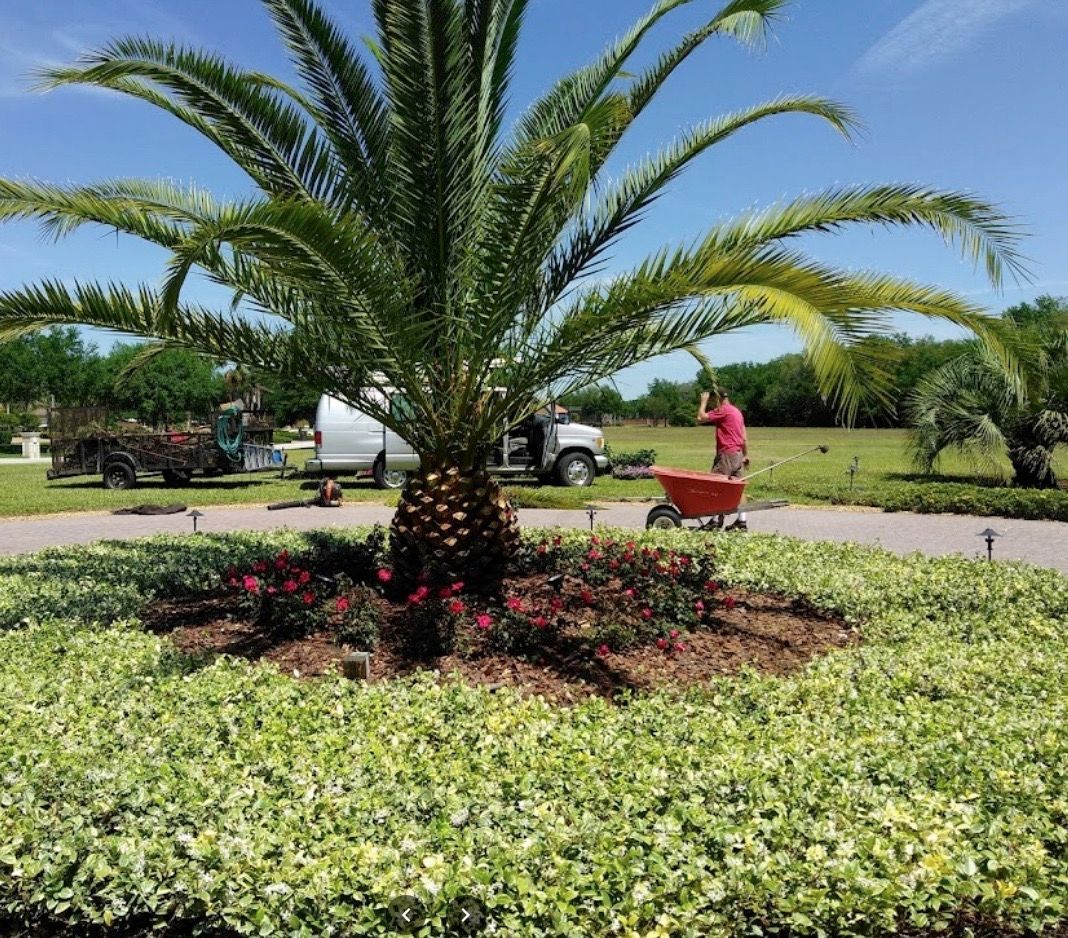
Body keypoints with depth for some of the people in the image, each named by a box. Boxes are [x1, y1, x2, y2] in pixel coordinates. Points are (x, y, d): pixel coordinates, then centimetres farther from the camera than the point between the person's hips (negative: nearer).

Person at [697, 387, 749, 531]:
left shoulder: (723, 410, -11)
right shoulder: (737, 411, 18)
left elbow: (701, 418, -16)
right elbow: (744, 437, 19)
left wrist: (703, 401, -3)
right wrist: (746, 455, 22)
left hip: (726, 454, -9)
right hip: (738, 454, 9)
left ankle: (717, 520, -8)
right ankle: (741, 521, 7)